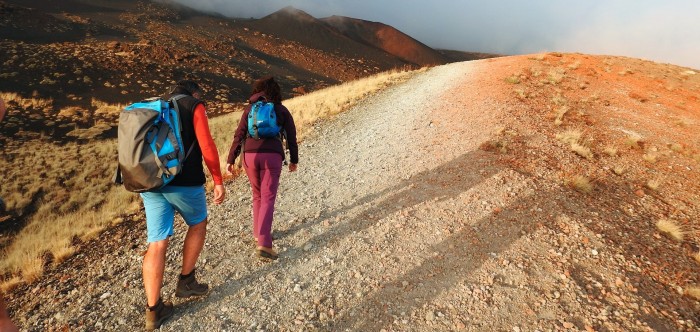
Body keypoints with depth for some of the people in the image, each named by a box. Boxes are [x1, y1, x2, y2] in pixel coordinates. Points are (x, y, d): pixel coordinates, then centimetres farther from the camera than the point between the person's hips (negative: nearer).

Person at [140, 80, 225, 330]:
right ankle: (186, 282, 26)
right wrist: (218, 181, -7)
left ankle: (153, 310, 9)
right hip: (184, 182, -5)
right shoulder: (194, 106, 1)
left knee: (157, 243, 6)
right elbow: (206, 146, -10)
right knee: (198, 225, 20)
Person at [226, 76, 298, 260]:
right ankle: (263, 243, -15)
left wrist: (230, 160, 7)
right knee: (268, 198, -3)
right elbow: (291, 136, 8)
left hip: (250, 155, 2)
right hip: (272, 156, -2)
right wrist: (294, 160, 18)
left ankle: (259, 233, 30)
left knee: (258, 195, 21)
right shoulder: (281, 110, 10)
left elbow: (239, 136, 5)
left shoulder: (249, 109, 12)